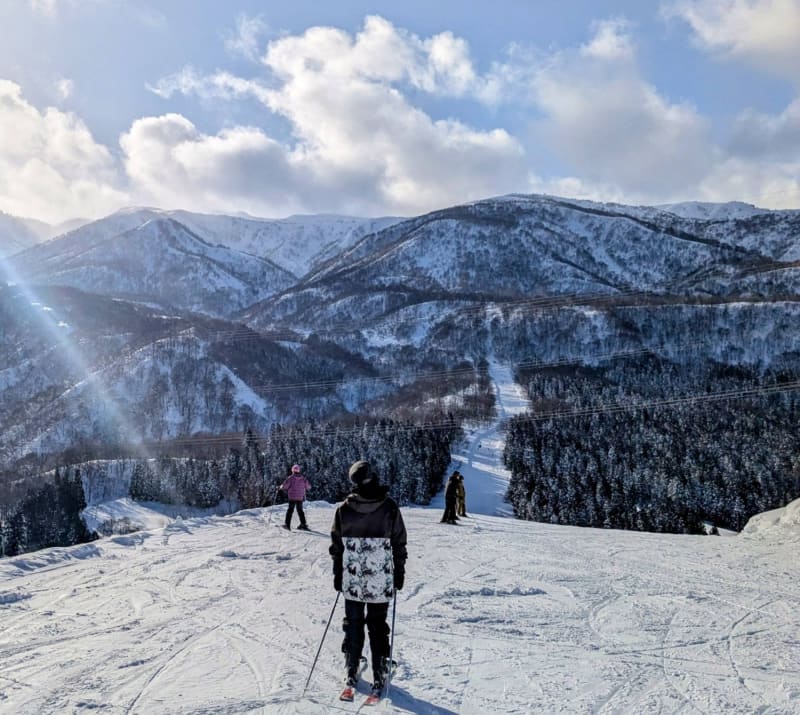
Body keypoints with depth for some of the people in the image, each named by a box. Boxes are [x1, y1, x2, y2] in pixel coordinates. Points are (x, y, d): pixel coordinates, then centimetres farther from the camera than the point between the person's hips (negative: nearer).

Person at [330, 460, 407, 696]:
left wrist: (338, 575, 11)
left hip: (352, 580, 1)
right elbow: (399, 544, -4)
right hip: (381, 582, -1)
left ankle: (352, 673, 21)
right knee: (378, 627, 10)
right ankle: (379, 676, 13)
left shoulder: (344, 509, -7)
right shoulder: (389, 507, -11)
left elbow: (336, 546, 0)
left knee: (353, 625, 15)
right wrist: (399, 573, 7)